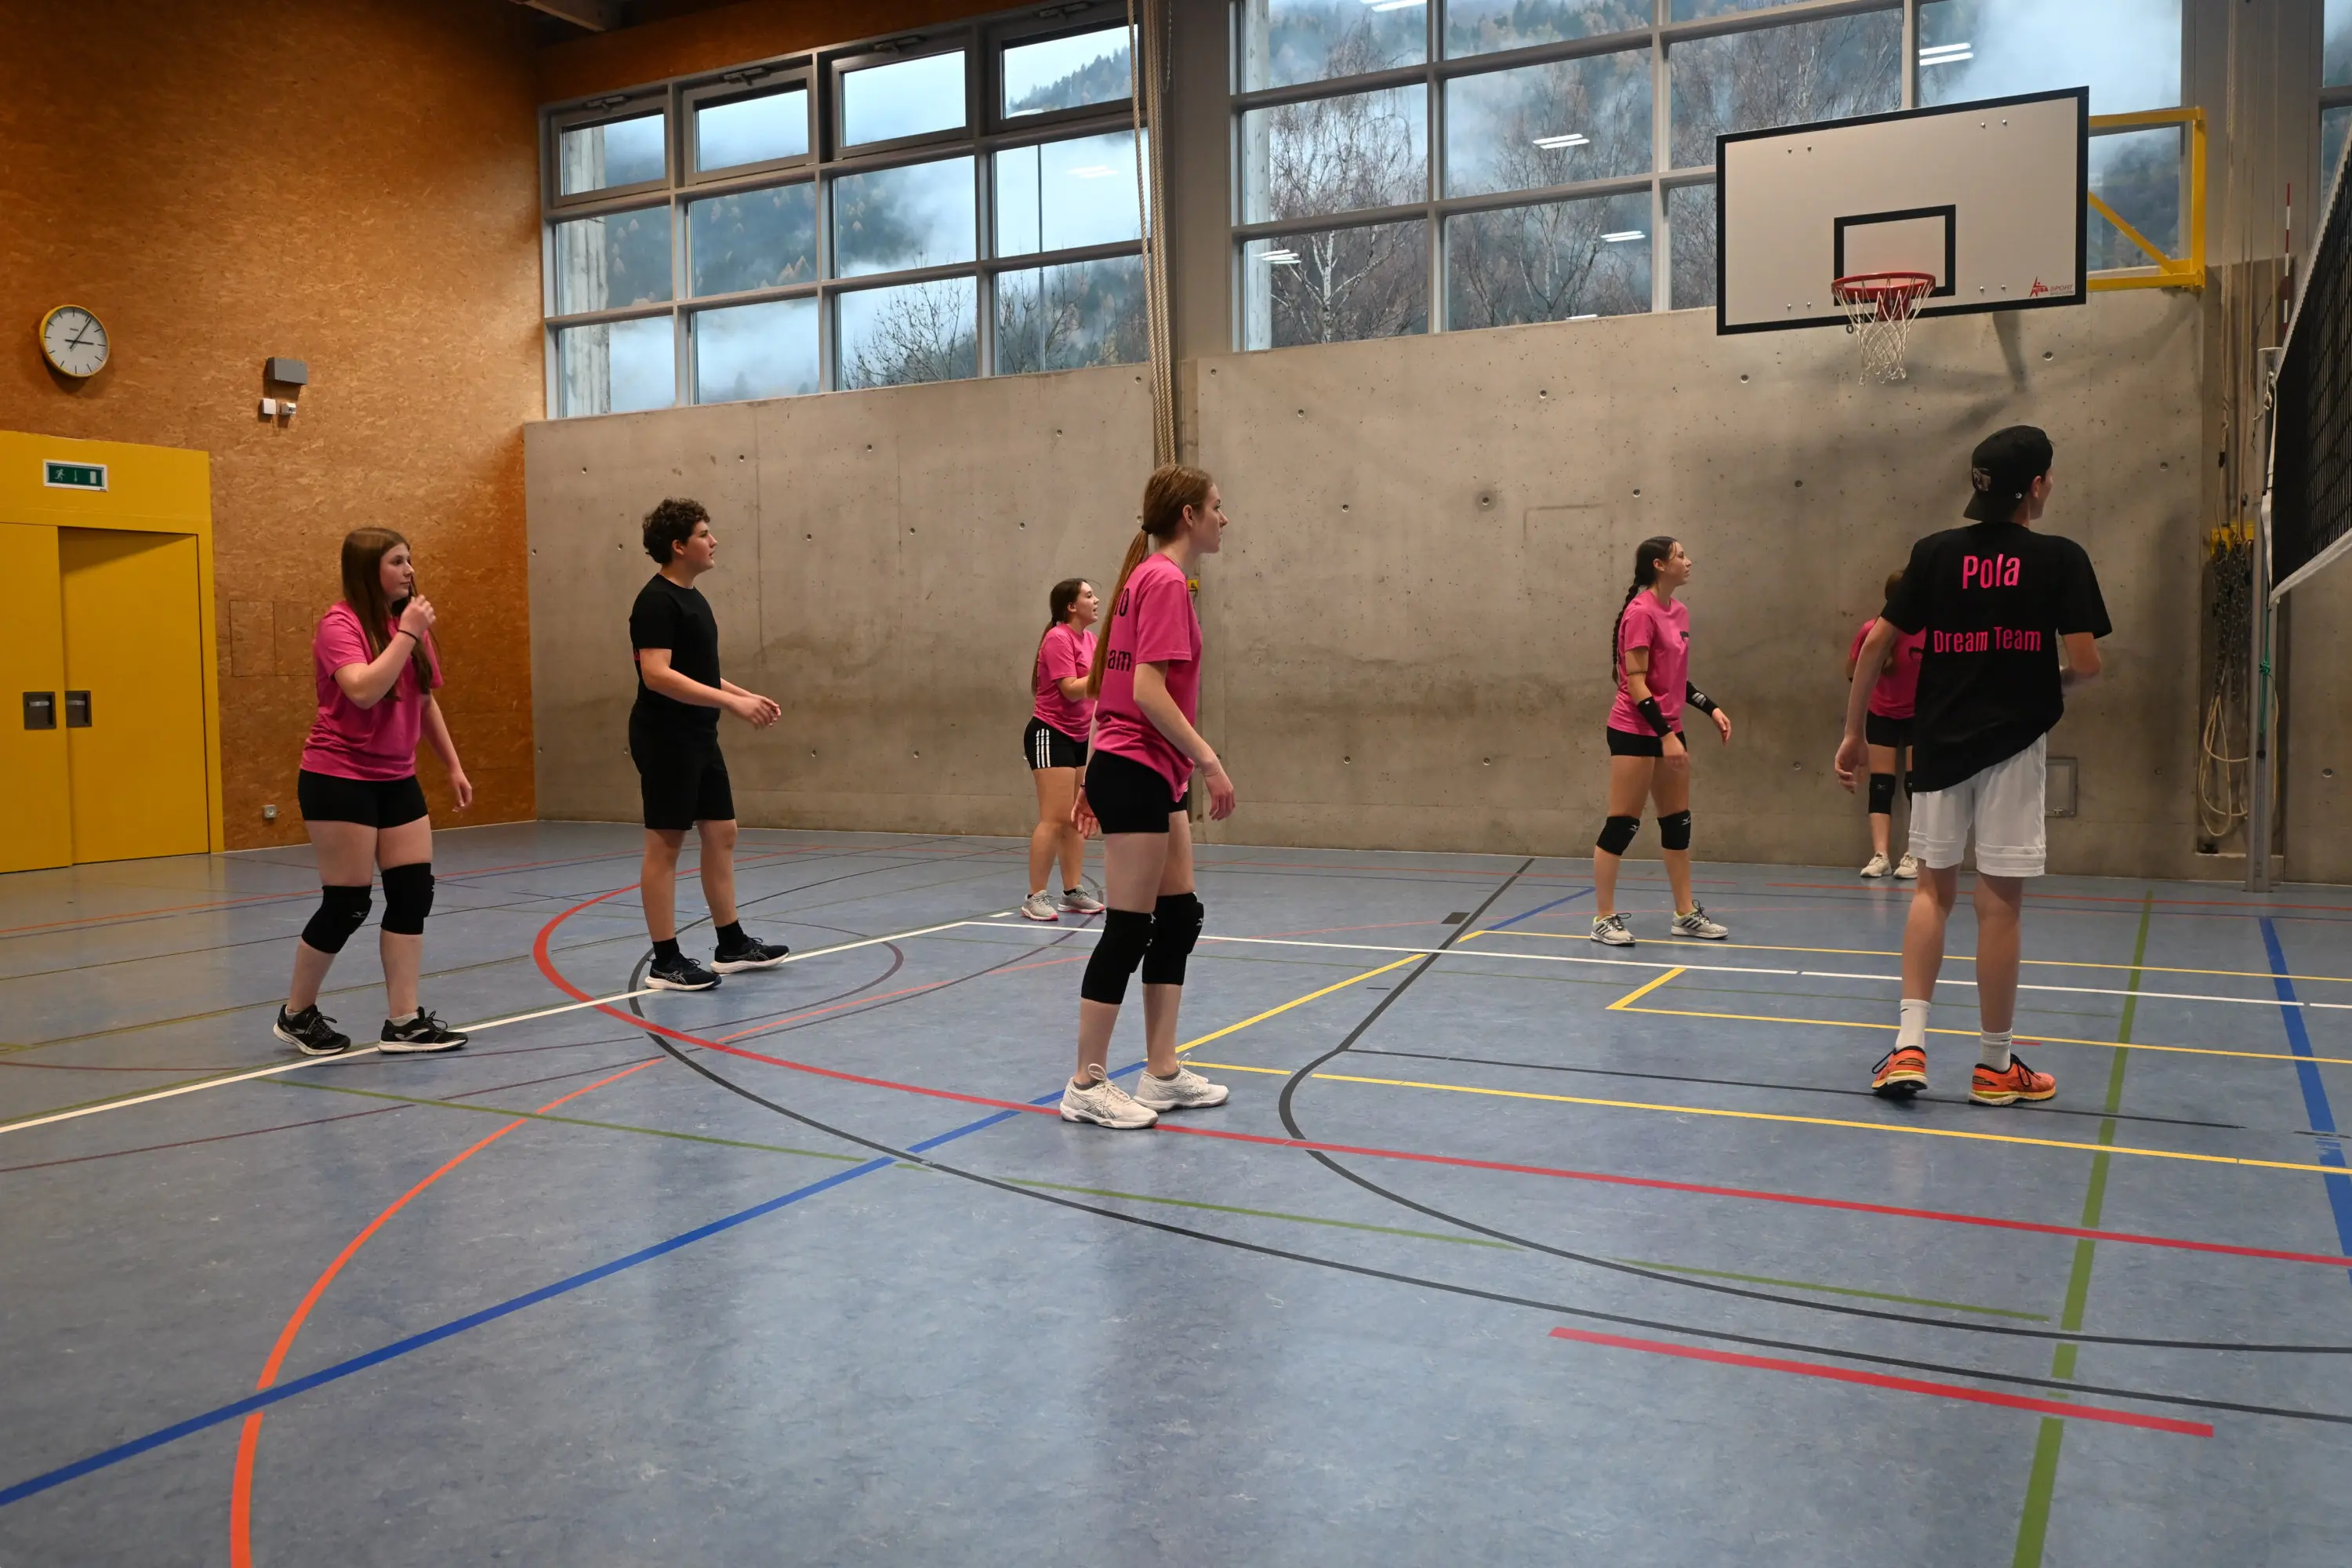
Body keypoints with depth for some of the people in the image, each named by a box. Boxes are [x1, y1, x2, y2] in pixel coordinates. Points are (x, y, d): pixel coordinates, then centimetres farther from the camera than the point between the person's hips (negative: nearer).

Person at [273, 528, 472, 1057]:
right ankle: (296, 1015, 17)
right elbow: (364, 690, -29)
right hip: (339, 780, -7)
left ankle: (403, 1022, 7)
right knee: (347, 904, -3)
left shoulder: (410, 624, 10)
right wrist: (406, 634, -23)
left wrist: (453, 765, 18)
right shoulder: (340, 623, -12)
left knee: (414, 892, 1)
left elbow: (426, 702, 20)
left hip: (396, 780, 7)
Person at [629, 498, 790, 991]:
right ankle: (665, 962, 4)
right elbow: (657, 674, -25)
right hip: (666, 741, -10)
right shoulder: (656, 601, -15)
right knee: (665, 843, -3)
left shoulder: (692, 598, 14)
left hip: (699, 739, 10)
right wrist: (731, 702, -27)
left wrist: (745, 695, 14)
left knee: (721, 833, 12)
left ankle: (731, 945, 22)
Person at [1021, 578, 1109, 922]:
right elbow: (1071, 690, -20)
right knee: (1055, 818, -12)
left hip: (1080, 737, 9)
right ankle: (1035, 898, -7)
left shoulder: (1088, 639, 11)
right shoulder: (1058, 639, -15)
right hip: (1050, 735, -9)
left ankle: (1073, 892, 15)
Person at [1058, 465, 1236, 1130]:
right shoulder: (1165, 582, -14)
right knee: (1128, 931, -3)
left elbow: (1113, 687, 17)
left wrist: (1093, 776, 20)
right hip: (1136, 773, -10)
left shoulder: (1152, 578, 15)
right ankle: (1087, 1085, 6)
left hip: (1154, 775, 10)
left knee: (1179, 919, 12)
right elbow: (1149, 692, -22)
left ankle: (1162, 1074, 18)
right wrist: (1209, 762, -20)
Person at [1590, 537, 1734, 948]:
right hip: (1635, 731, -9)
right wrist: (1666, 736, -21)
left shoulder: (1679, 613, 10)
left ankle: (1686, 914, 21)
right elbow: (1634, 683, -18)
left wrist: (1711, 709, 12)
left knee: (1678, 821, 12)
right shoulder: (1640, 613, -15)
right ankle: (1604, 918, 5)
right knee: (1623, 824, -3)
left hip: (1668, 730, 9)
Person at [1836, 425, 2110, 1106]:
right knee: (1998, 901, 3)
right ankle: (1993, 1065, 14)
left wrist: (1854, 732, 6)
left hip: (1938, 742, 3)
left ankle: (1909, 1044, 5)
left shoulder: (1935, 553, 3)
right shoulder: (2061, 559, -4)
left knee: (1933, 889, 14)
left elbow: (1875, 644, 0)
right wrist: (2052, 682, 14)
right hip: (2014, 743, -2)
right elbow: (2086, 663, -8)